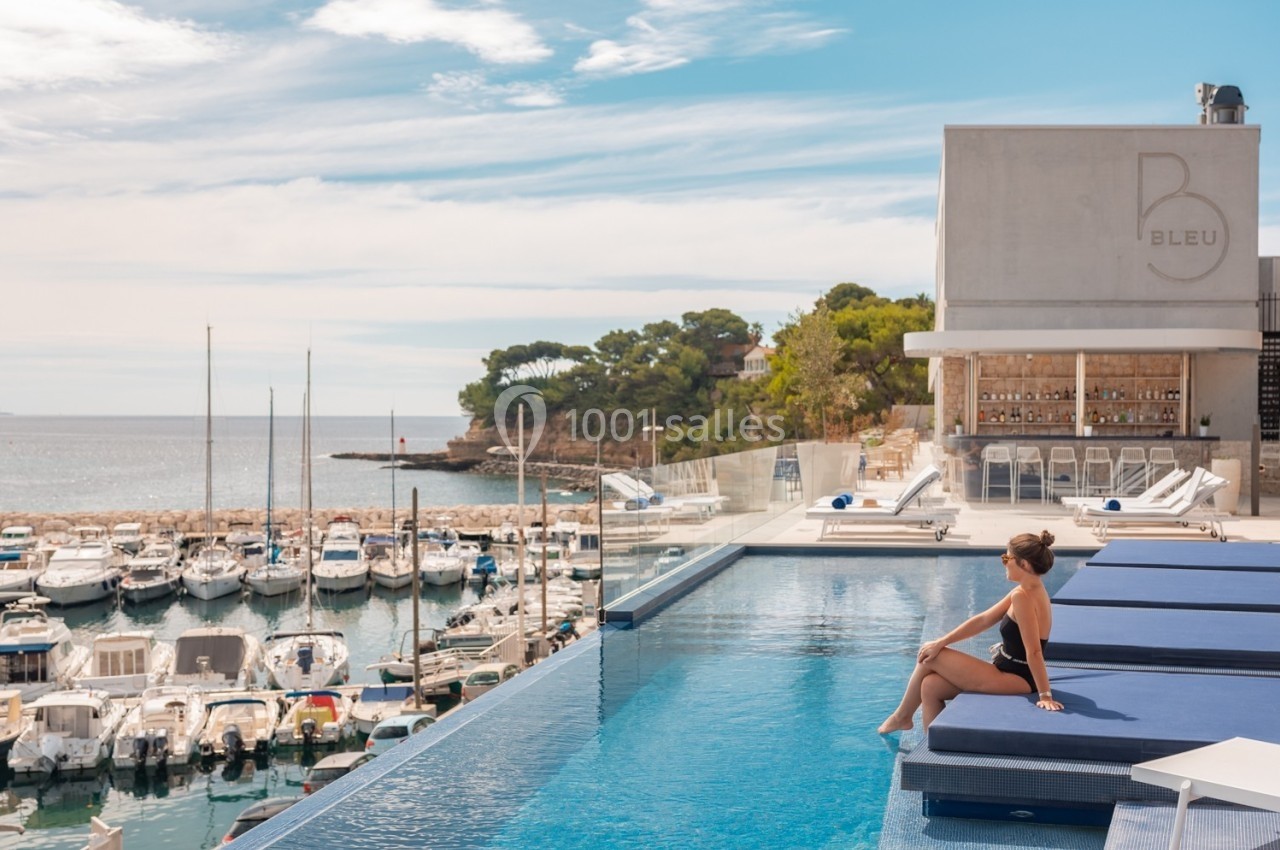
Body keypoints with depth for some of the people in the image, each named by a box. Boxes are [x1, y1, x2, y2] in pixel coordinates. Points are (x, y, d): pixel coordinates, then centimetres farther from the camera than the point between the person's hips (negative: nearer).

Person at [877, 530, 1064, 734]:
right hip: (1013, 675, 9)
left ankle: (902, 716, 20)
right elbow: (983, 620, 9)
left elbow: (1034, 652, -26)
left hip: (1012, 680, -9)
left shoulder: (1022, 596, -24)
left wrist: (1045, 695, -26)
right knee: (931, 686, 5)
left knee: (929, 659, 0)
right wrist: (941, 642, 6)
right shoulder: (1031, 591, 8)